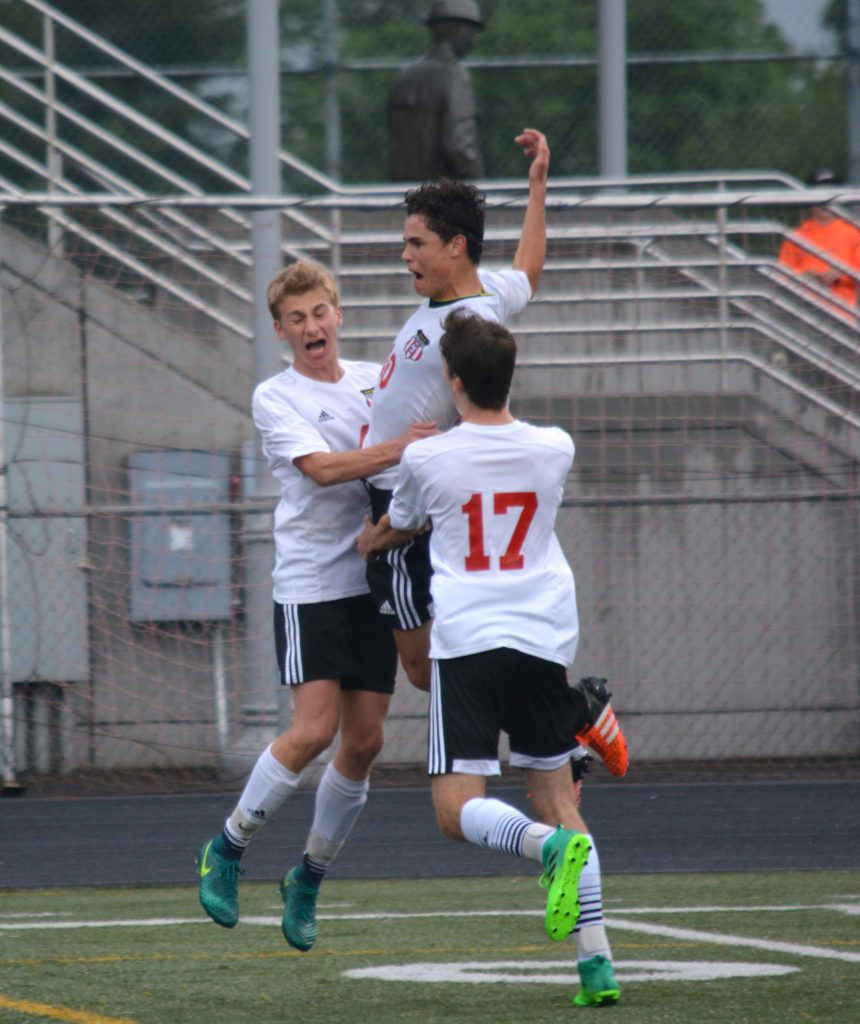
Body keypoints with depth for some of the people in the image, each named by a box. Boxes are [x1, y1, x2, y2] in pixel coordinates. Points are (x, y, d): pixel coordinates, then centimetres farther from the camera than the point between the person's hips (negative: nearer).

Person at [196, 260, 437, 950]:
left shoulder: (377, 380, 12)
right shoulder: (275, 398, -3)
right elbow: (321, 468, -18)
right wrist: (397, 449, -29)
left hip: (375, 577, 5)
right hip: (311, 583, -5)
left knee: (364, 740, 1)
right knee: (314, 730, -15)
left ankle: (310, 877, 17)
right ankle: (227, 850, 4)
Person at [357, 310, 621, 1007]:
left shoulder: (427, 460, -3)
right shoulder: (555, 450, 4)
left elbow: (393, 531, 18)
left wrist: (366, 544, 43)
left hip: (466, 642, -3)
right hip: (546, 640, 3)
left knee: (458, 810, -4)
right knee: (557, 798, 11)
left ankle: (550, 845, -36)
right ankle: (596, 961, 0)